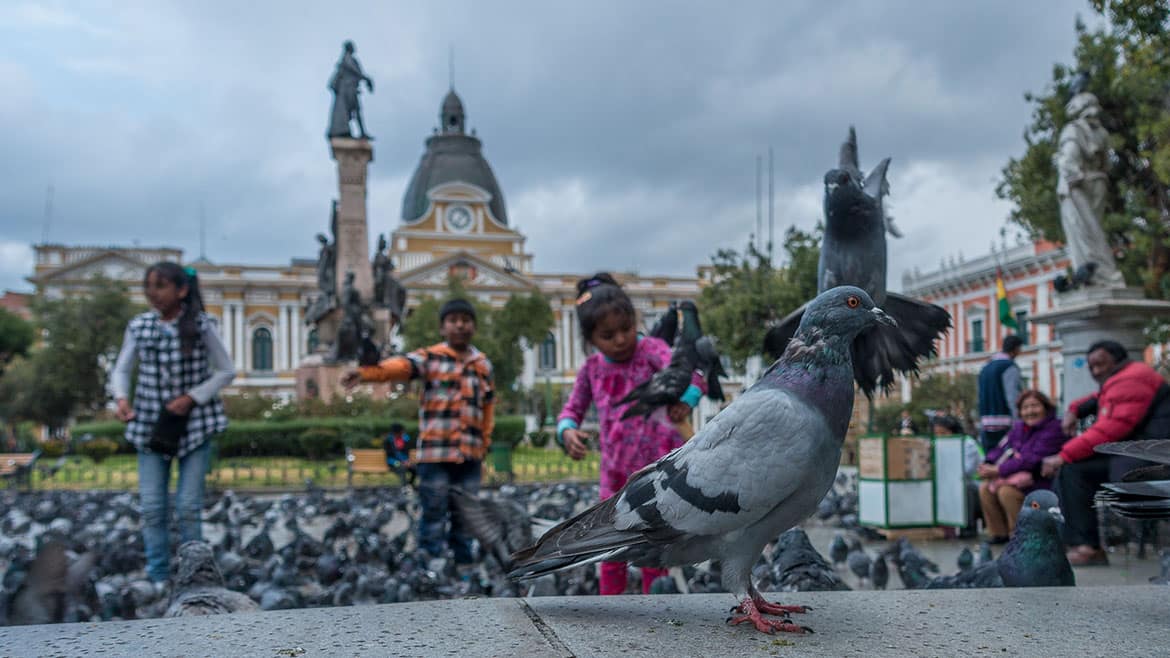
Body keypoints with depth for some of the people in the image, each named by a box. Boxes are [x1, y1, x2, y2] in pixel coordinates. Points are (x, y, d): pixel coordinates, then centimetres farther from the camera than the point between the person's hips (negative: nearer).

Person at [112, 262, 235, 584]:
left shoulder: (201, 326, -9)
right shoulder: (138, 326, -1)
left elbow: (226, 371, -2)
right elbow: (121, 370, 10)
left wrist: (191, 397, -13)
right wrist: (121, 398, -10)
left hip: (195, 425, -3)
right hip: (150, 425, 3)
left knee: (189, 506, 1)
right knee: (152, 506, 4)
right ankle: (158, 577, 16)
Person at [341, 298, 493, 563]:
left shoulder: (483, 365, 14)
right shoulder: (430, 357, 0)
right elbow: (401, 365, -19)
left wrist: (484, 442, 17)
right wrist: (366, 373, -37)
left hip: (470, 455, 4)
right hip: (435, 453, -4)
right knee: (433, 516, -1)